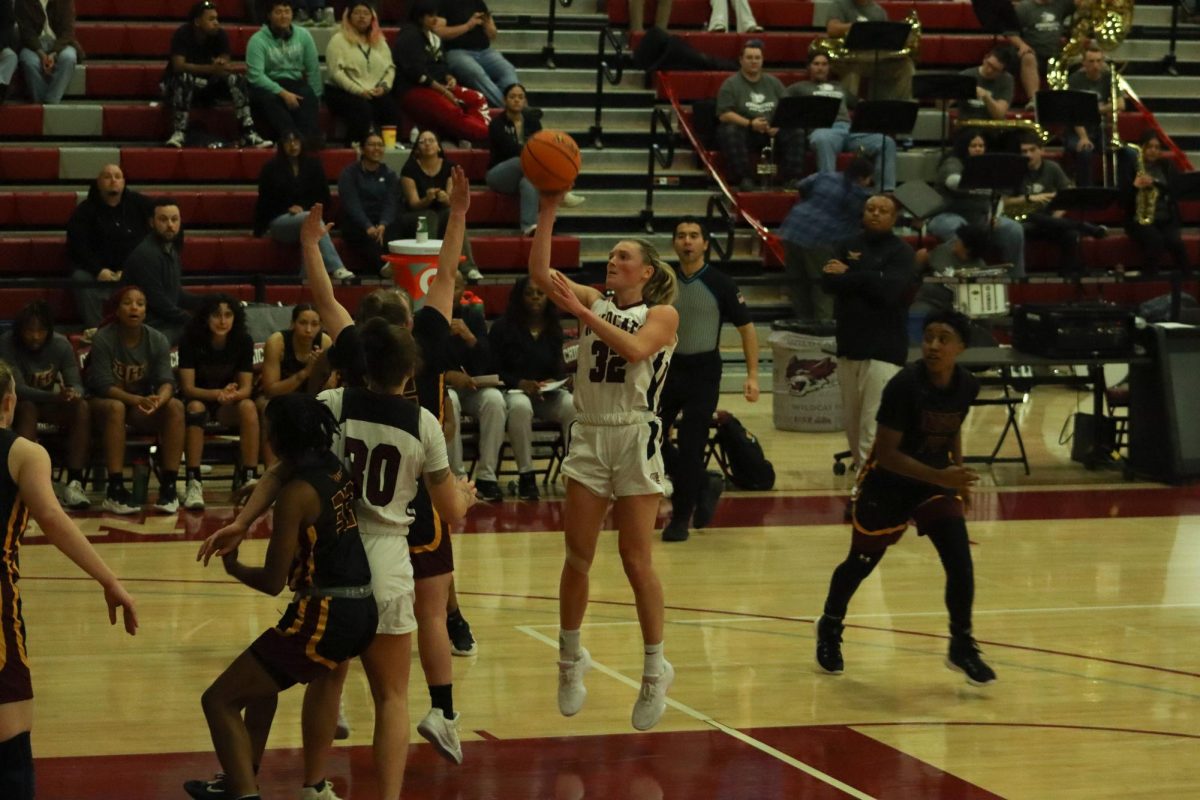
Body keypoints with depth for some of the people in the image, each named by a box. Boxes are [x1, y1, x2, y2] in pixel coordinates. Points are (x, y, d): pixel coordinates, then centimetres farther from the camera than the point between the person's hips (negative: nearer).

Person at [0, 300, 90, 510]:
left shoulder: (60, 344, -10)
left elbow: (76, 384, -13)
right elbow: (18, 389, -29)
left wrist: (73, 393, -40)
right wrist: (55, 397, -44)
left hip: (50, 405, 3)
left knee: (81, 406, -26)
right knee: (27, 408, -37)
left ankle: (74, 481, -32)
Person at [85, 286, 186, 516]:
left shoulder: (157, 340, -5)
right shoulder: (103, 339, -15)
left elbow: (166, 381, -12)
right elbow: (103, 385, -21)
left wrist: (158, 400, -37)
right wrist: (138, 400, -37)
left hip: (143, 405, 3)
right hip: (102, 402, -3)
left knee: (175, 406, -25)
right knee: (115, 407, -38)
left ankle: (169, 486, -27)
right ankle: (115, 489, -39)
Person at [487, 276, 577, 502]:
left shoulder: (554, 329, 13)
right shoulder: (503, 327, 2)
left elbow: (559, 367, 16)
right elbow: (493, 369, -2)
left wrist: (555, 382, -8)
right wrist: (521, 384, -17)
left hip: (548, 394, 3)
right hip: (514, 390, -3)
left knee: (573, 406, -30)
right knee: (520, 407, -40)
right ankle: (526, 475, -33)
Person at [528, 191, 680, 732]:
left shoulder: (662, 313, 1)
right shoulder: (593, 302, 11)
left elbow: (635, 349, -19)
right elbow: (539, 273, -2)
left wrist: (582, 313, -22)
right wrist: (548, 213, -8)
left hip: (635, 438, -4)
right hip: (589, 437, 4)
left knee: (636, 560, -2)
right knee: (577, 557, 4)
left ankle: (655, 667, 10)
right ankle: (571, 658, 19)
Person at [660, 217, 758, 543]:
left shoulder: (720, 283, -7)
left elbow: (746, 327, -3)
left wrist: (752, 375, -10)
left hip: (703, 371, -4)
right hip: (668, 366, 4)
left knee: (690, 447, -5)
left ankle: (681, 518, 10)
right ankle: (705, 484, 24)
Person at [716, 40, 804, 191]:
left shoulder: (773, 82, 17)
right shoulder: (731, 84, 3)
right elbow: (724, 115, -8)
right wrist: (750, 124, -20)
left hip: (772, 131, 3)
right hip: (744, 130, -3)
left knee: (797, 133, -22)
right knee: (730, 132, -37)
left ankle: (791, 178, -21)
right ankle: (744, 179, -32)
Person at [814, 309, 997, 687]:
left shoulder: (967, 385, -11)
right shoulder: (905, 385, -29)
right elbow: (886, 454, -28)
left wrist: (959, 475, 6)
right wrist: (939, 476, -36)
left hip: (935, 478, 4)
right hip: (887, 482, -4)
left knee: (960, 561, -12)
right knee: (862, 562, 13)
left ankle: (962, 646, 3)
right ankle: (830, 628, 39)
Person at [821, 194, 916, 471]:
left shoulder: (900, 251, -1)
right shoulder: (847, 246, 12)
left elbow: (889, 288, -18)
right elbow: (828, 281, -3)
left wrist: (849, 275, -7)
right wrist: (867, 280, -14)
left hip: (885, 347, -5)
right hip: (849, 343, 5)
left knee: (875, 421, -14)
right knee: (851, 417, 9)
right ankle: (860, 462, 23)